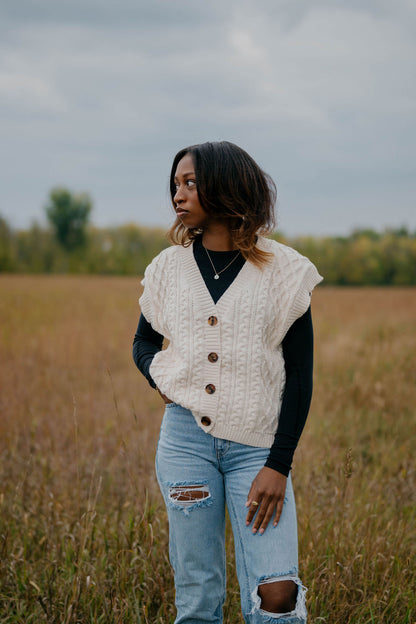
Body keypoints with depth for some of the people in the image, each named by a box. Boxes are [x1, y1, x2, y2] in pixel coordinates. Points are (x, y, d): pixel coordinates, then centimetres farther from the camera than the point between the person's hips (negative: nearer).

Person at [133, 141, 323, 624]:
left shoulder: (281, 271, -1)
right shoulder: (170, 266, 8)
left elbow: (300, 375, -1)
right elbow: (143, 340, 24)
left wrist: (279, 464, -8)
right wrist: (158, 376, 0)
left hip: (257, 445, -2)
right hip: (185, 437, 3)